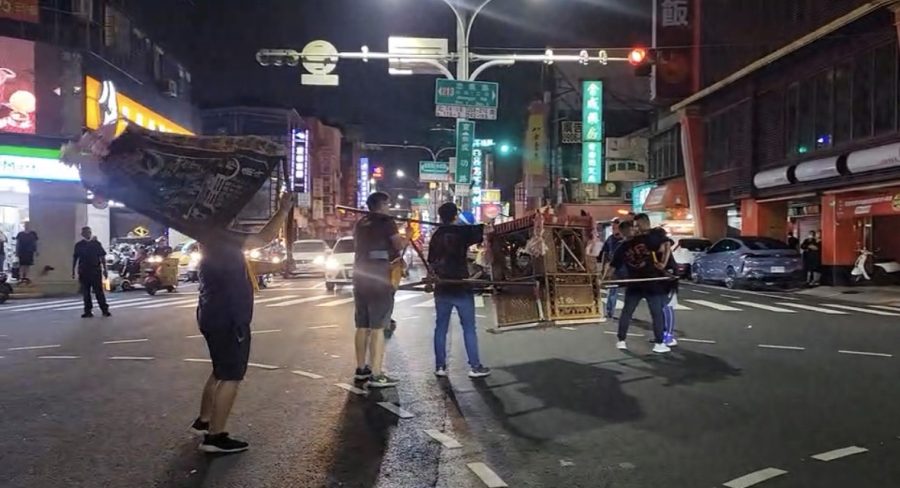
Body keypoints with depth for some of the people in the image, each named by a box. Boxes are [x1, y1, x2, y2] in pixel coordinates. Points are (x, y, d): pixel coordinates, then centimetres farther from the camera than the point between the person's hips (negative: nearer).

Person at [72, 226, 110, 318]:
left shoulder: (96, 243, 3)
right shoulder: (79, 245, 7)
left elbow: (102, 257, 5)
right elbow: (75, 258, 12)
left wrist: (104, 269, 0)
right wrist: (73, 271, 8)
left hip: (96, 270, -2)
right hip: (83, 271, 2)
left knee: (99, 291, -3)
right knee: (85, 292, 4)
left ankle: (105, 309, 1)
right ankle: (88, 311, 10)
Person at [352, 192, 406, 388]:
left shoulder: (360, 223, 16)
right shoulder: (385, 221, -6)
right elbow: (399, 245, -11)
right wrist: (406, 239, 10)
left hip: (360, 277, 8)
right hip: (379, 278, -8)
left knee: (362, 326, 14)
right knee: (378, 327, -8)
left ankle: (361, 369, 22)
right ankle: (376, 375, -10)